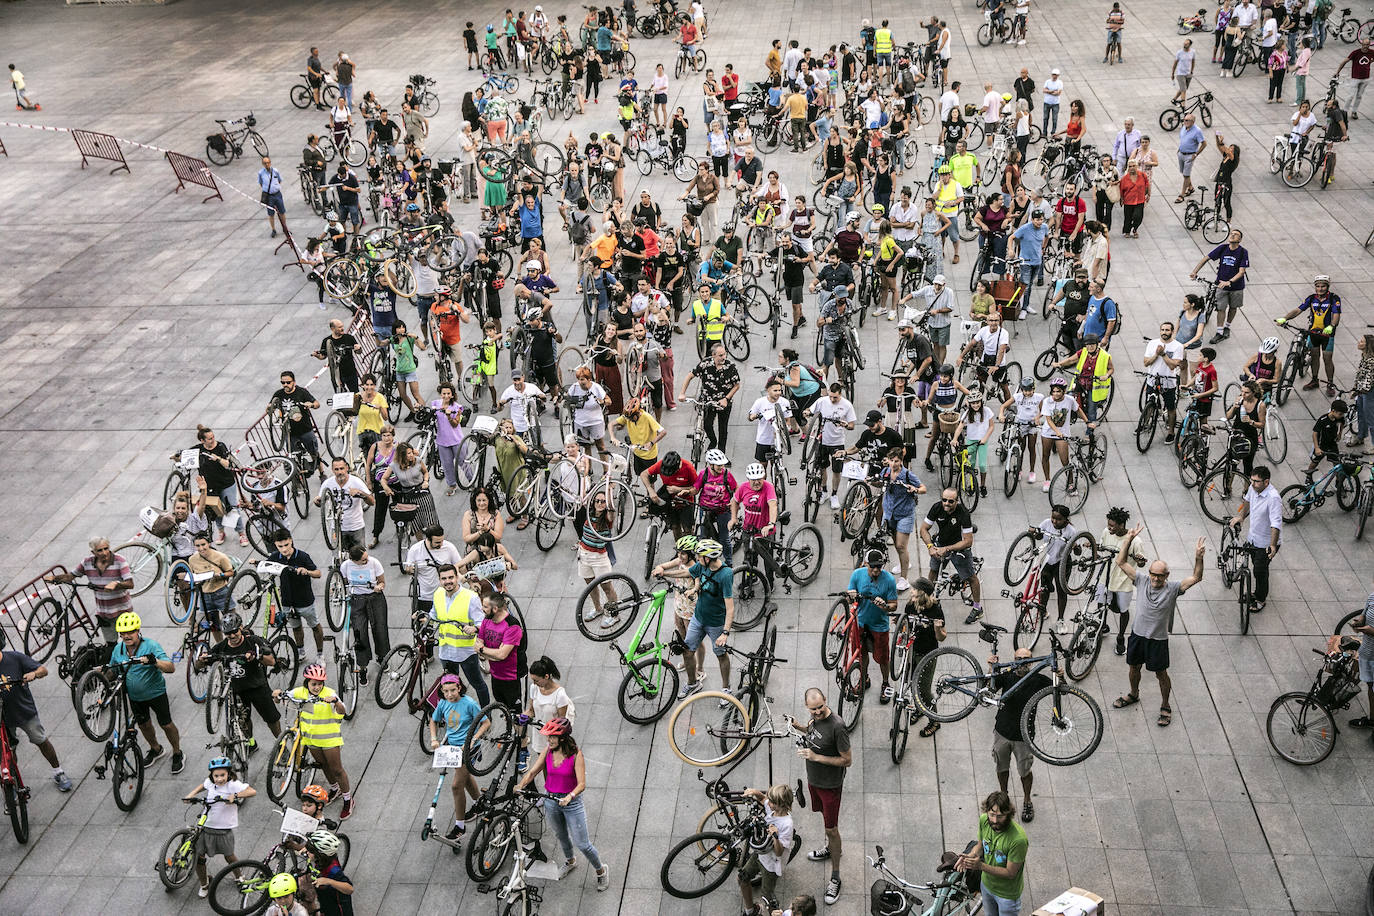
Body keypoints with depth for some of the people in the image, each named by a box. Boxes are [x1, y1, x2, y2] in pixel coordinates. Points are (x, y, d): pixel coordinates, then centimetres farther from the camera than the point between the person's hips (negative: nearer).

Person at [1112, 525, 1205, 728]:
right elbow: (1121, 562, -12)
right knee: (1134, 667, 22)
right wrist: (1128, 539, -22)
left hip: (1158, 639, -3)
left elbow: (1196, 578, -25)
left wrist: (1198, 559, -41)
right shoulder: (1141, 579, -10)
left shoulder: (1173, 588, -16)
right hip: (1137, 634, 3)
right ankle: (1133, 695, 47)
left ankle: (1165, 707, 29)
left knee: (1161, 674, 10)